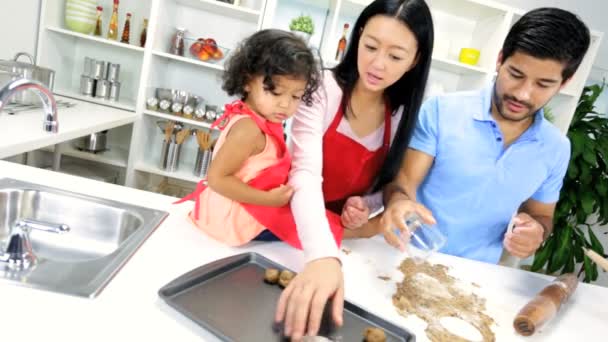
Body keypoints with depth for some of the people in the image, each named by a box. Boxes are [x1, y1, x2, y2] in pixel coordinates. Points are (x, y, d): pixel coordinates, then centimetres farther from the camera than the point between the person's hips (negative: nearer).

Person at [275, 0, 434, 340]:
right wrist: (324, 256, -48)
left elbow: (384, 186, 5)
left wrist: (361, 205, -17)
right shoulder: (322, 89, -20)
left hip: (342, 239, 3)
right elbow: (305, 175, -33)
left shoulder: (404, 115, -7)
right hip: (292, 229, -3)